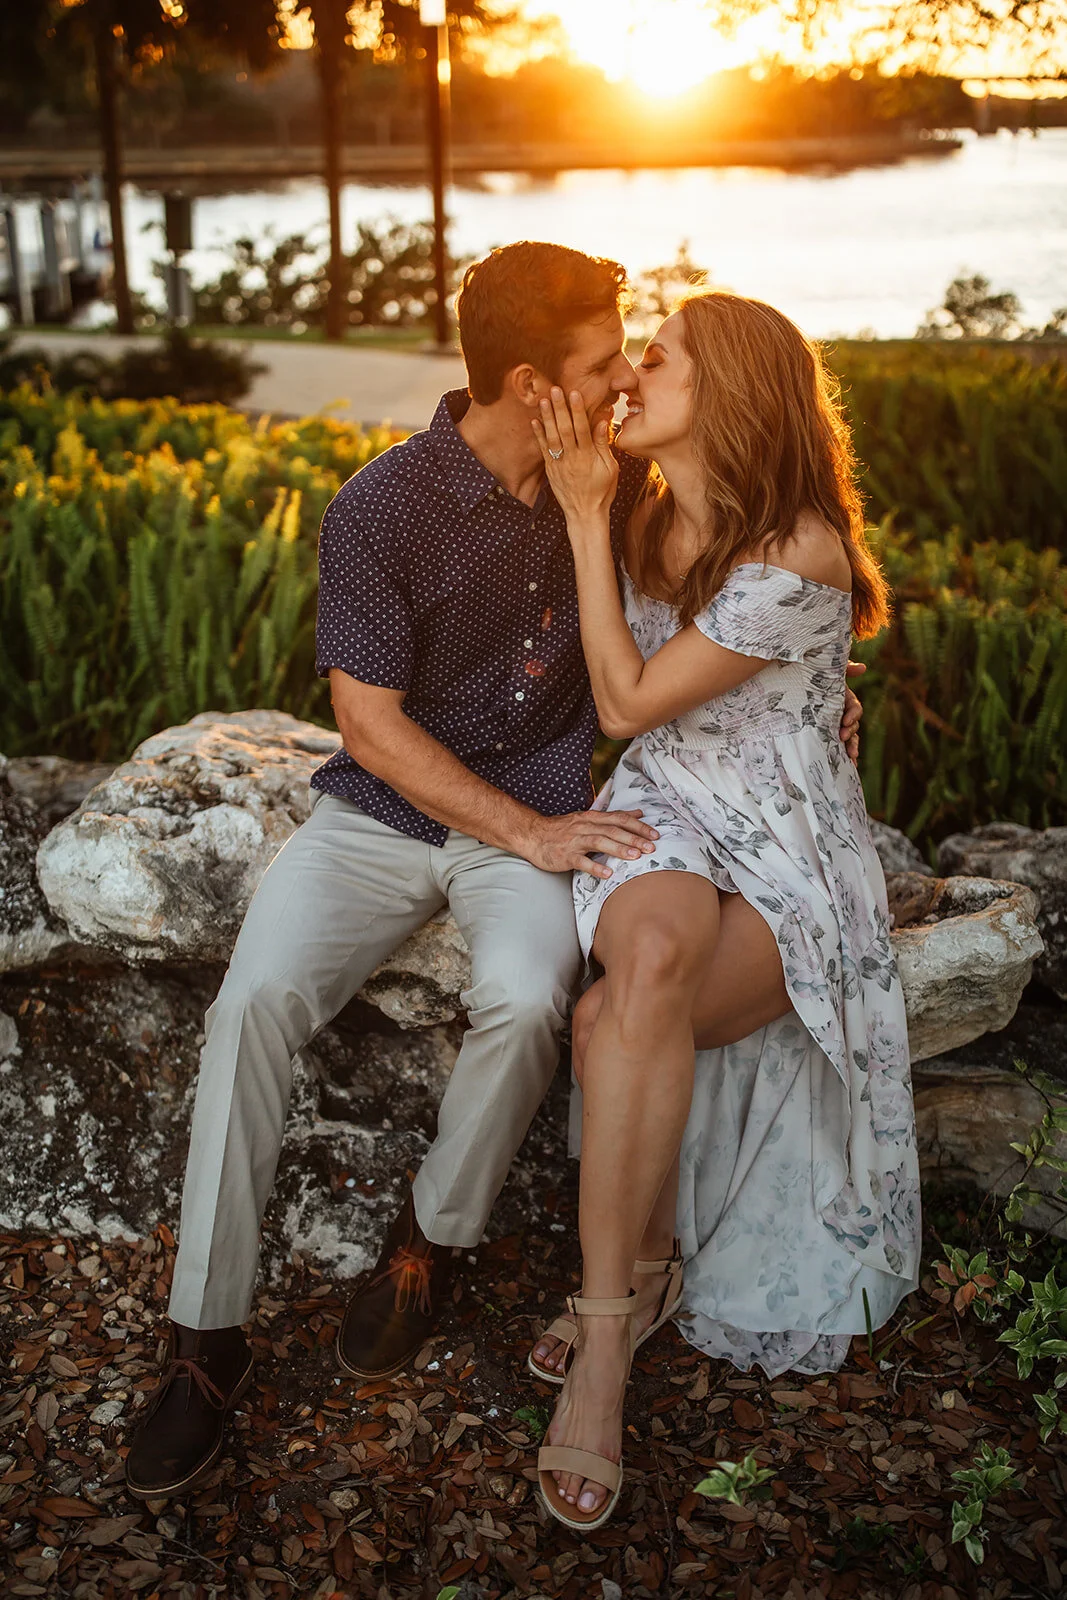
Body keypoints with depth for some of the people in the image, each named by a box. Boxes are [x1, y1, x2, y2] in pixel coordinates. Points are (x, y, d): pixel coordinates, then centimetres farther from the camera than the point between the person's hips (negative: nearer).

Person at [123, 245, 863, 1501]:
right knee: (254, 998, -24)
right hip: (382, 807, -1)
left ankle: (430, 1239, -1)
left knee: (526, 998, -30)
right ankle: (206, 1339, -10)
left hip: (540, 806, 2)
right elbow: (372, 725, -12)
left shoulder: (610, 477, -1)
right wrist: (527, 833, -18)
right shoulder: (380, 509, -14)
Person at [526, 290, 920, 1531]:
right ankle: (643, 1275, -18)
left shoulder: (800, 558, -18)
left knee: (615, 1019, -31)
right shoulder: (652, 521, 6)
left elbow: (629, 703, -14)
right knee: (650, 959, -32)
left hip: (787, 850, -4)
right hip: (661, 820, 5)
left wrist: (586, 512, -11)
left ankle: (613, 1305, -13)